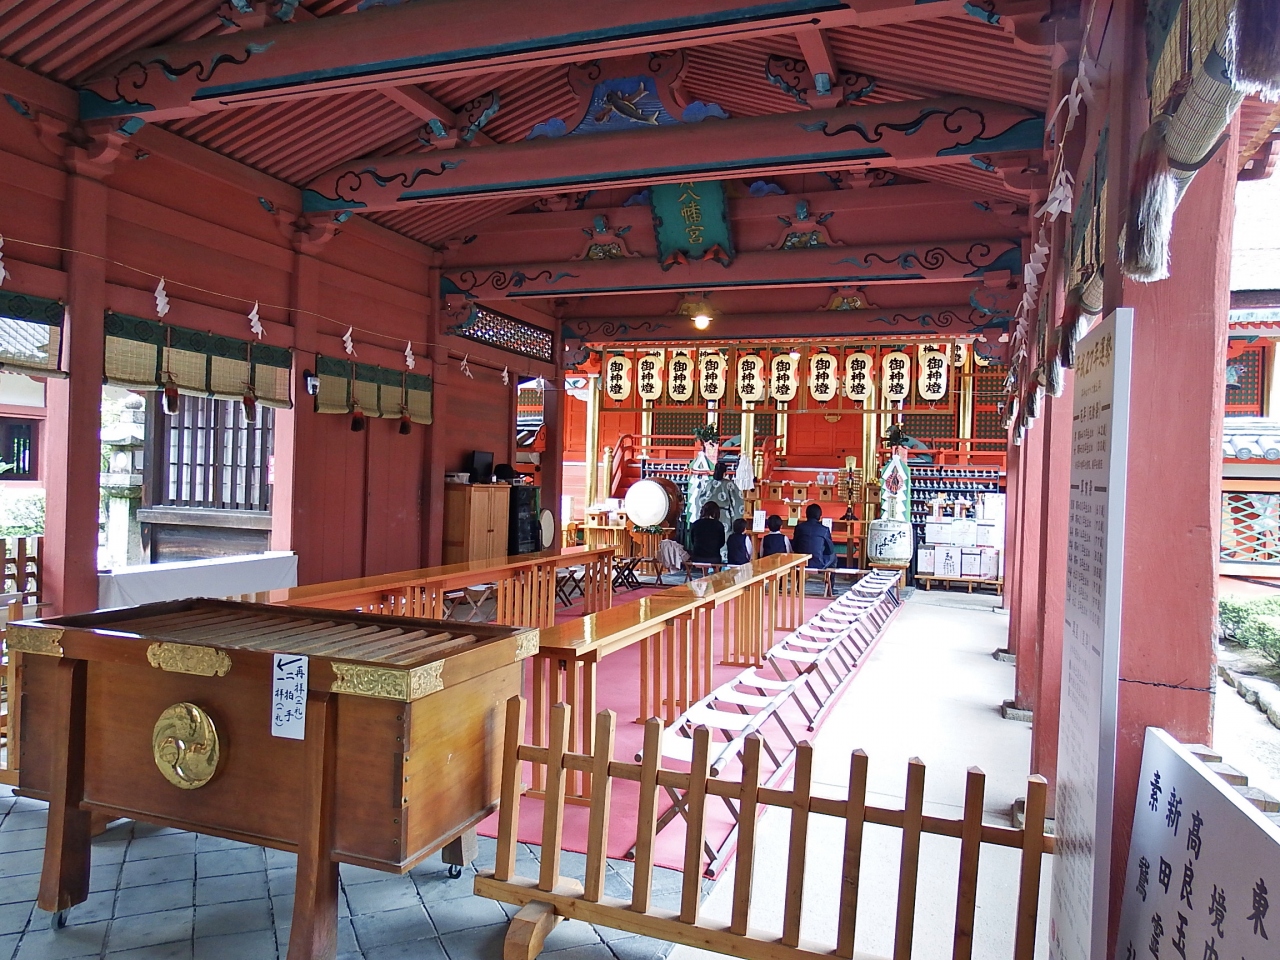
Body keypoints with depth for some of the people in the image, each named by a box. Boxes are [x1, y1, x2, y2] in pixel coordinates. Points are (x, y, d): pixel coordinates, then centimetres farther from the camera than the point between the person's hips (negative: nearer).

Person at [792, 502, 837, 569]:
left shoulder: (799, 527, -1)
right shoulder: (824, 529, -5)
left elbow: (793, 546, 8)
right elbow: (831, 550, 4)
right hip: (819, 564, -1)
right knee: (833, 555, 28)